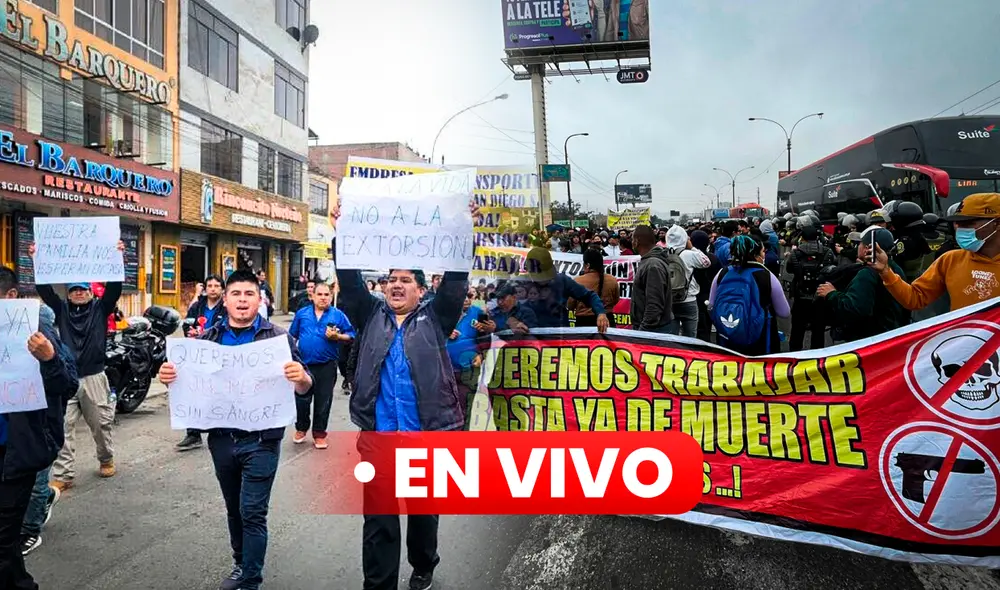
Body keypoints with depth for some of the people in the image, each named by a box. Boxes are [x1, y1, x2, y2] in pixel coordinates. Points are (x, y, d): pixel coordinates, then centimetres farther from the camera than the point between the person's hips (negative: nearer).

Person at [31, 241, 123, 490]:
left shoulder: (101, 308, 3)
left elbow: (114, 287, -9)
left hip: (94, 377, -1)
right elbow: (44, 289, -1)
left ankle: (106, 459, 31)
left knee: (101, 423, 10)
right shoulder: (61, 309, 9)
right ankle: (62, 475, 0)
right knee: (63, 427, -3)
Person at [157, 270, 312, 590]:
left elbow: (304, 388, -9)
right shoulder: (209, 338, 5)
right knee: (234, 509, 19)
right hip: (221, 438, 4)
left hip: (261, 440, -4)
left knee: (252, 512, 0)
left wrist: (301, 377, -32)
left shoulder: (277, 337, -7)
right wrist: (169, 376, -11)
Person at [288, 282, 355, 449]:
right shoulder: (302, 313, 5)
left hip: (327, 366, -1)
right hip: (304, 364, 2)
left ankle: (319, 433, 21)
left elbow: (351, 335, 0)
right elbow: (292, 336, 10)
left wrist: (337, 337, -17)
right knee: (301, 399, 11)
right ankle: (301, 429, 32)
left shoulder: (338, 315, -2)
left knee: (323, 402, 7)